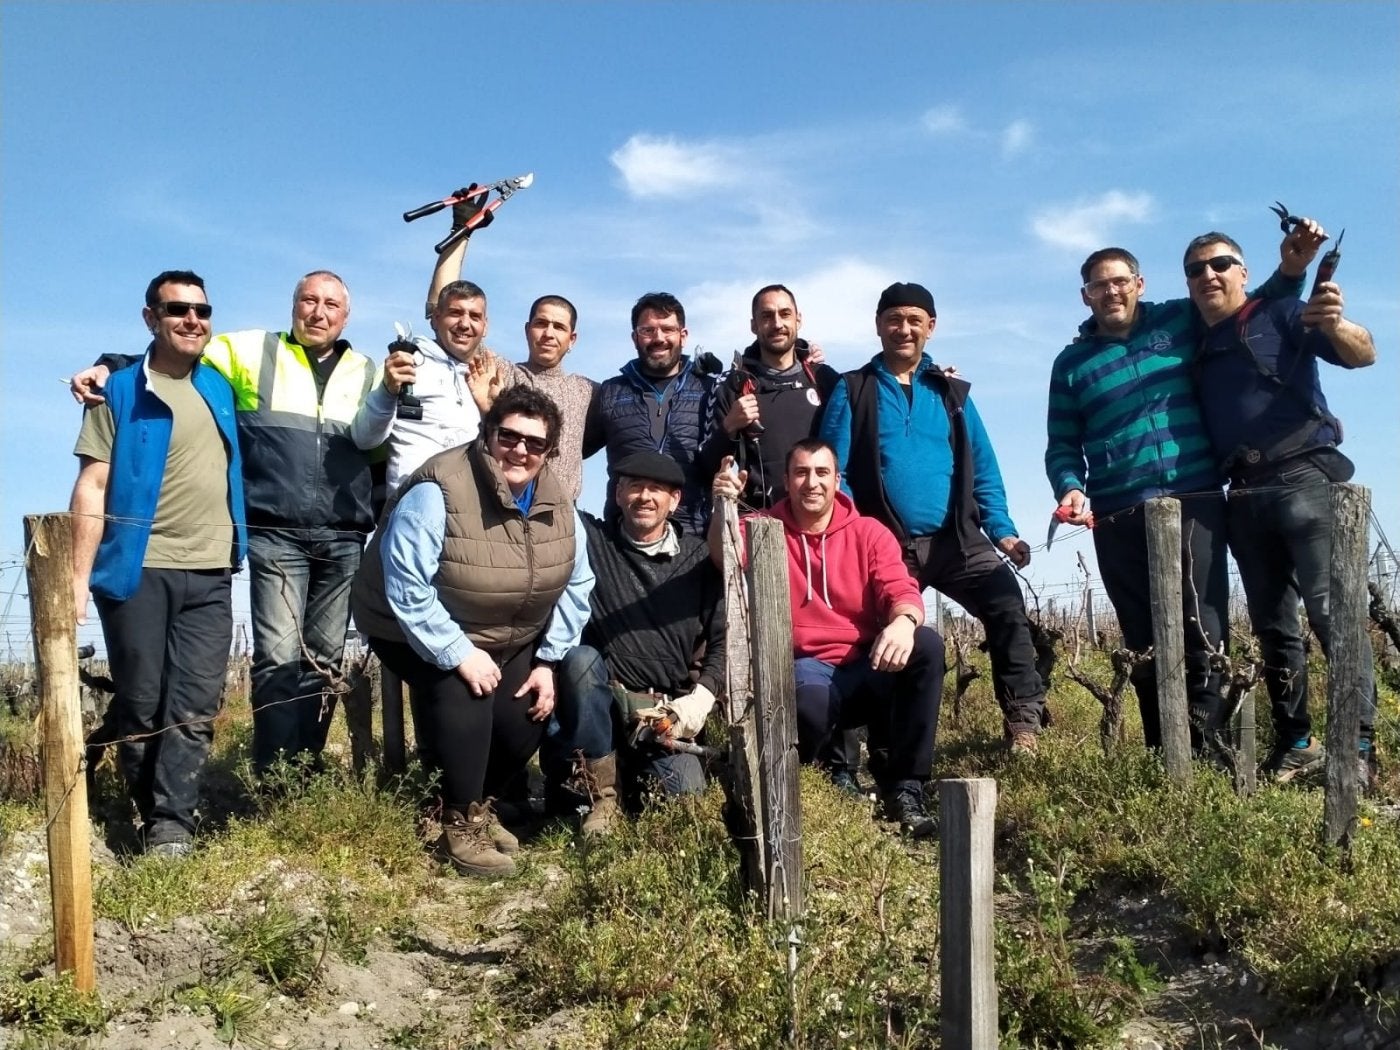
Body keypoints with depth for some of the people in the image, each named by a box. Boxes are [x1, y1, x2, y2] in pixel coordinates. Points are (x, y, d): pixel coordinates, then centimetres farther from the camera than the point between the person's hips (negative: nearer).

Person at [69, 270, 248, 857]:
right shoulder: (119, 392, 0)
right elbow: (92, 487, -5)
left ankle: (171, 824, 2)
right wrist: (78, 576, -13)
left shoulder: (219, 386, 13)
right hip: (138, 571, -3)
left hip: (209, 575, 4)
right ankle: (155, 819, 18)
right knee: (141, 708, 5)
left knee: (194, 709, -2)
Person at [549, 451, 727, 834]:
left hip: (667, 711, 2)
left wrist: (701, 698, -8)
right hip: (601, 702, -1)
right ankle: (601, 790, -20)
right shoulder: (590, 537, 0)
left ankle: (634, 769, 16)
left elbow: (724, 637, 2)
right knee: (581, 658, -33)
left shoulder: (698, 558, 5)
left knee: (685, 792, -20)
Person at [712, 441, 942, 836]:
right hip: (805, 669, -3)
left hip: (868, 665, 3)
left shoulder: (870, 532, 8)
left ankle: (904, 788, -18)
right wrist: (724, 506, -38)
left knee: (927, 643, -28)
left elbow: (900, 590, -6)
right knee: (811, 703, -39)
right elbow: (724, 556, -17)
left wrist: (903, 621, -31)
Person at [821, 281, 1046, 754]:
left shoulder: (951, 392, 15)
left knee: (1007, 601, -20)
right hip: (884, 544, -1)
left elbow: (983, 467, 12)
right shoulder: (852, 391, 8)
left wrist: (1001, 530, -2)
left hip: (955, 539, 1)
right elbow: (833, 470, 1)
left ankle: (1023, 719, -14)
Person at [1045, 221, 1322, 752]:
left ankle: (1202, 755, -9)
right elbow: (1062, 447, 8)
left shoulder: (1181, 321, 9)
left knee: (1203, 636, -12)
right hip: (1118, 520, 1)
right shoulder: (1072, 364, 9)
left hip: (1195, 504, -1)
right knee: (1145, 646, 6)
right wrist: (1070, 488, -11)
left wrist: (1290, 270, 6)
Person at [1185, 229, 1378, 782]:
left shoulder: (1280, 315, 3)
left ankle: (1357, 745, -6)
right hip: (1244, 498, 6)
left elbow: (1363, 355, -8)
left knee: (1331, 614, -11)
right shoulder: (1196, 347, 18)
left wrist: (1335, 326, -30)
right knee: (1272, 627, 8)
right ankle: (1295, 742, 15)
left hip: (1304, 479, -6)